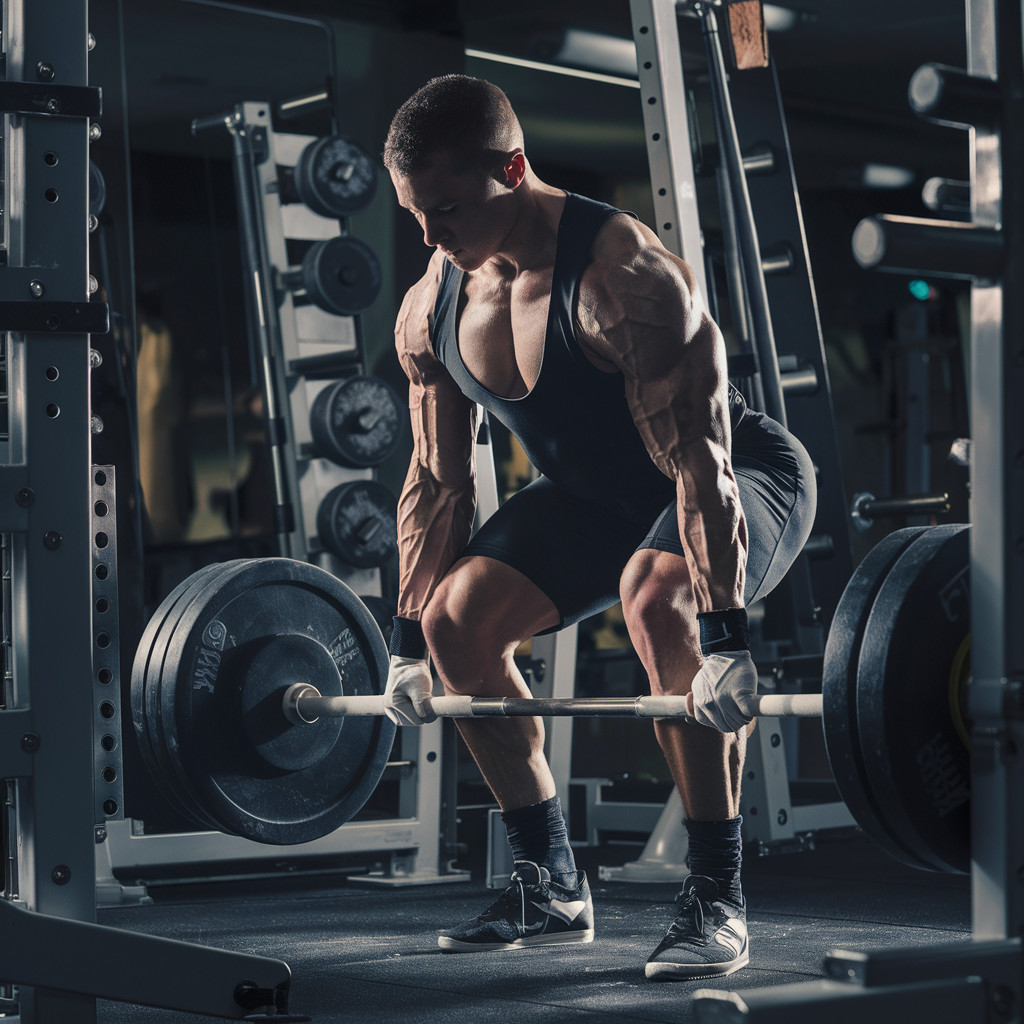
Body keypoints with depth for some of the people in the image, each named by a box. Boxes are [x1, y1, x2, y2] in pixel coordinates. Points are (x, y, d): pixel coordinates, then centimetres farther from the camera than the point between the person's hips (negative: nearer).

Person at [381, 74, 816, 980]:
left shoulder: (623, 276, -33)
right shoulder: (430, 311, -10)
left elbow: (695, 465, -36)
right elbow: (439, 481, 1)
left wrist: (726, 640, -40)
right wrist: (408, 643, 3)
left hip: (745, 478, -8)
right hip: (595, 489, 8)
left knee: (657, 601, -36)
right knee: (458, 617, -4)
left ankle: (717, 897, -25)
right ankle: (551, 887, 9)